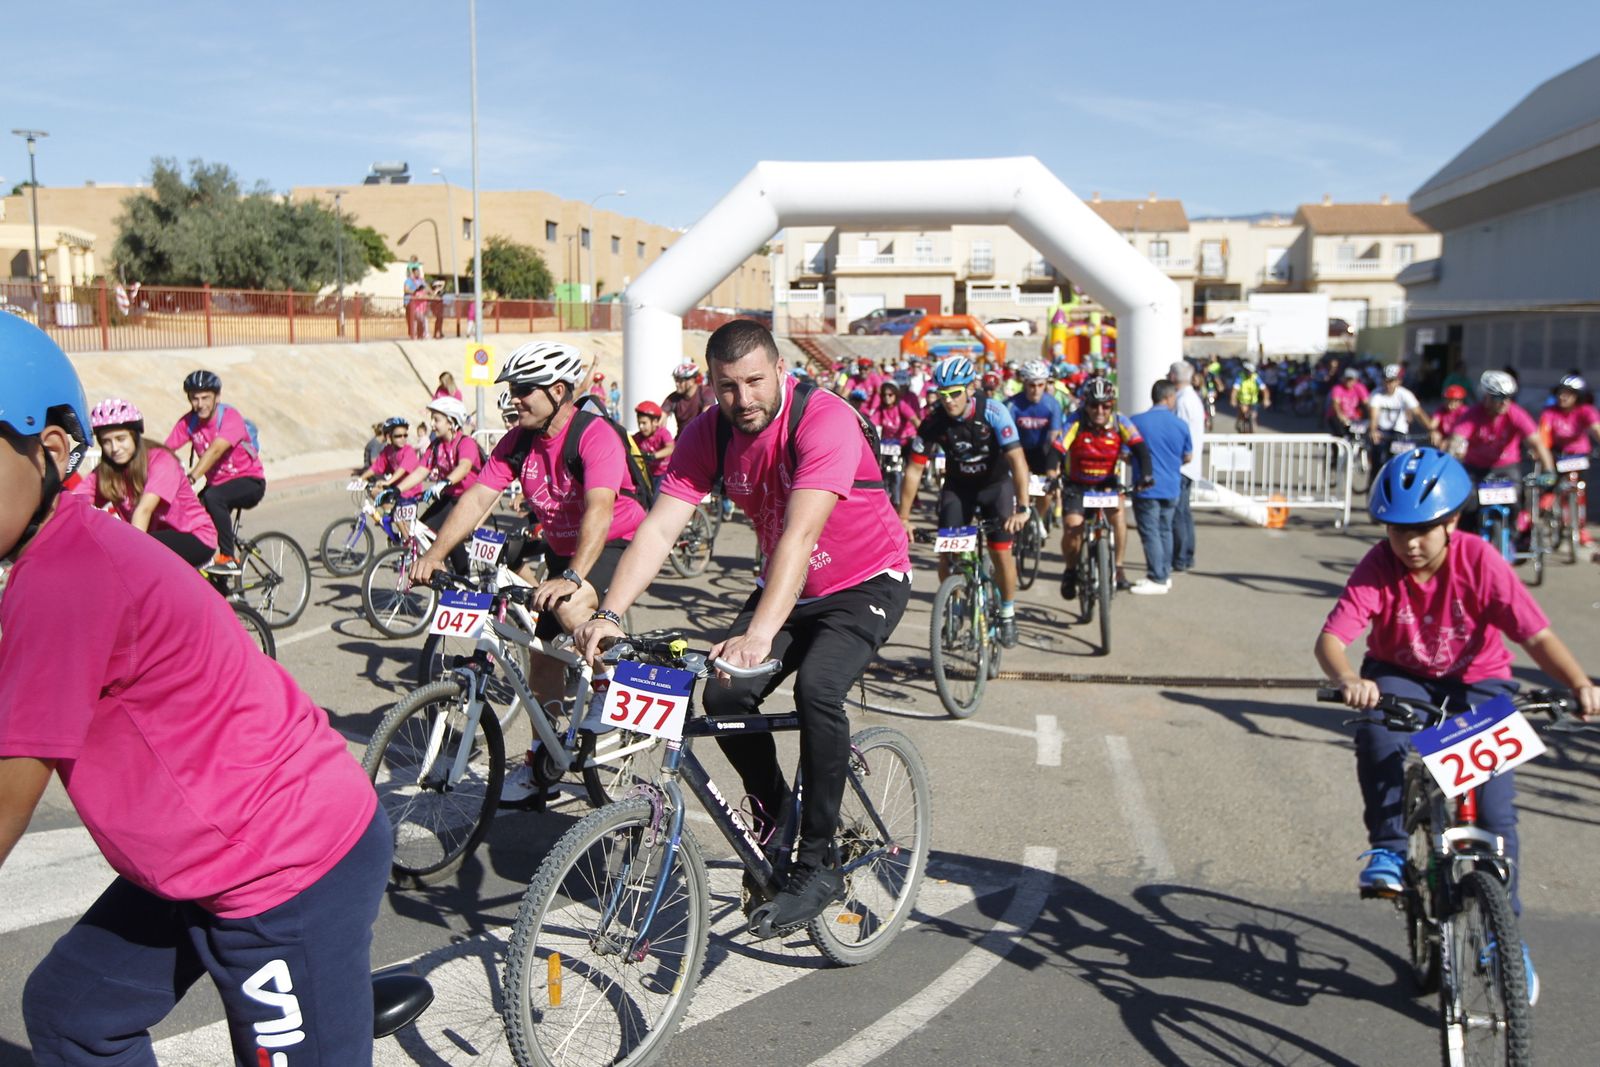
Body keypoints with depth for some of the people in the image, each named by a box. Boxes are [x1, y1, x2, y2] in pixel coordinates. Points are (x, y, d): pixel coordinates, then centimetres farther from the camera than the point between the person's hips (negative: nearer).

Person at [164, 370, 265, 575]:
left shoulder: (230, 417, -21)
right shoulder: (188, 422, -4)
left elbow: (215, 450, -36)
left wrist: (190, 479, -48)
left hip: (249, 481, -6)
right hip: (217, 483, 6)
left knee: (212, 497, -33)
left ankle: (229, 559, -22)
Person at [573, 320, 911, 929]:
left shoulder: (825, 421, -29)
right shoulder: (709, 434, -11)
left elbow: (799, 535, -40)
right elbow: (659, 529, -18)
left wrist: (759, 635, -51)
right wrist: (609, 614, -32)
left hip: (867, 585, -6)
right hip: (786, 586, 6)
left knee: (816, 689, -30)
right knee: (724, 697, -13)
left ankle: (819, 863, -13)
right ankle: (778, 820, 13)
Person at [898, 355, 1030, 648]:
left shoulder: (993, 412, -28)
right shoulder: (933, 420, -20)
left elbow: (1017, 460, -34)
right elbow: (914, 470, -14)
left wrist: (1022, 508, -44)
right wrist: (903, 517, -16)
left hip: (995, 483, -2)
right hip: (957, 486, 2)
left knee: (1001, 551, -12)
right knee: (947, 554, -9)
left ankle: (1008, 614, 10)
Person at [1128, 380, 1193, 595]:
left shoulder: (1136, 422, -9)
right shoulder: (1180, 425, -1)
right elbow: (1188, 457, 9)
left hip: (1147, 487, -4)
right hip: (1171, 488, 4)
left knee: (1150, 533, -1)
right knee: (1165, 530, 16)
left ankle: (1157, 580, -2)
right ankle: (1165, 574, 24)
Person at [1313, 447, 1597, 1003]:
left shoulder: (1480, 563, -22)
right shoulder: (1379, 567, -21)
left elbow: (1537, 635, -25)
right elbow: (1330, 638, -31)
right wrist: (1349, 680, -53)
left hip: (1477, 682, 0)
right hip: (1402, 678, 0)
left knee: (1494, 807, -10)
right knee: (1376, 731, -35)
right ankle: (1388, 849, -17)